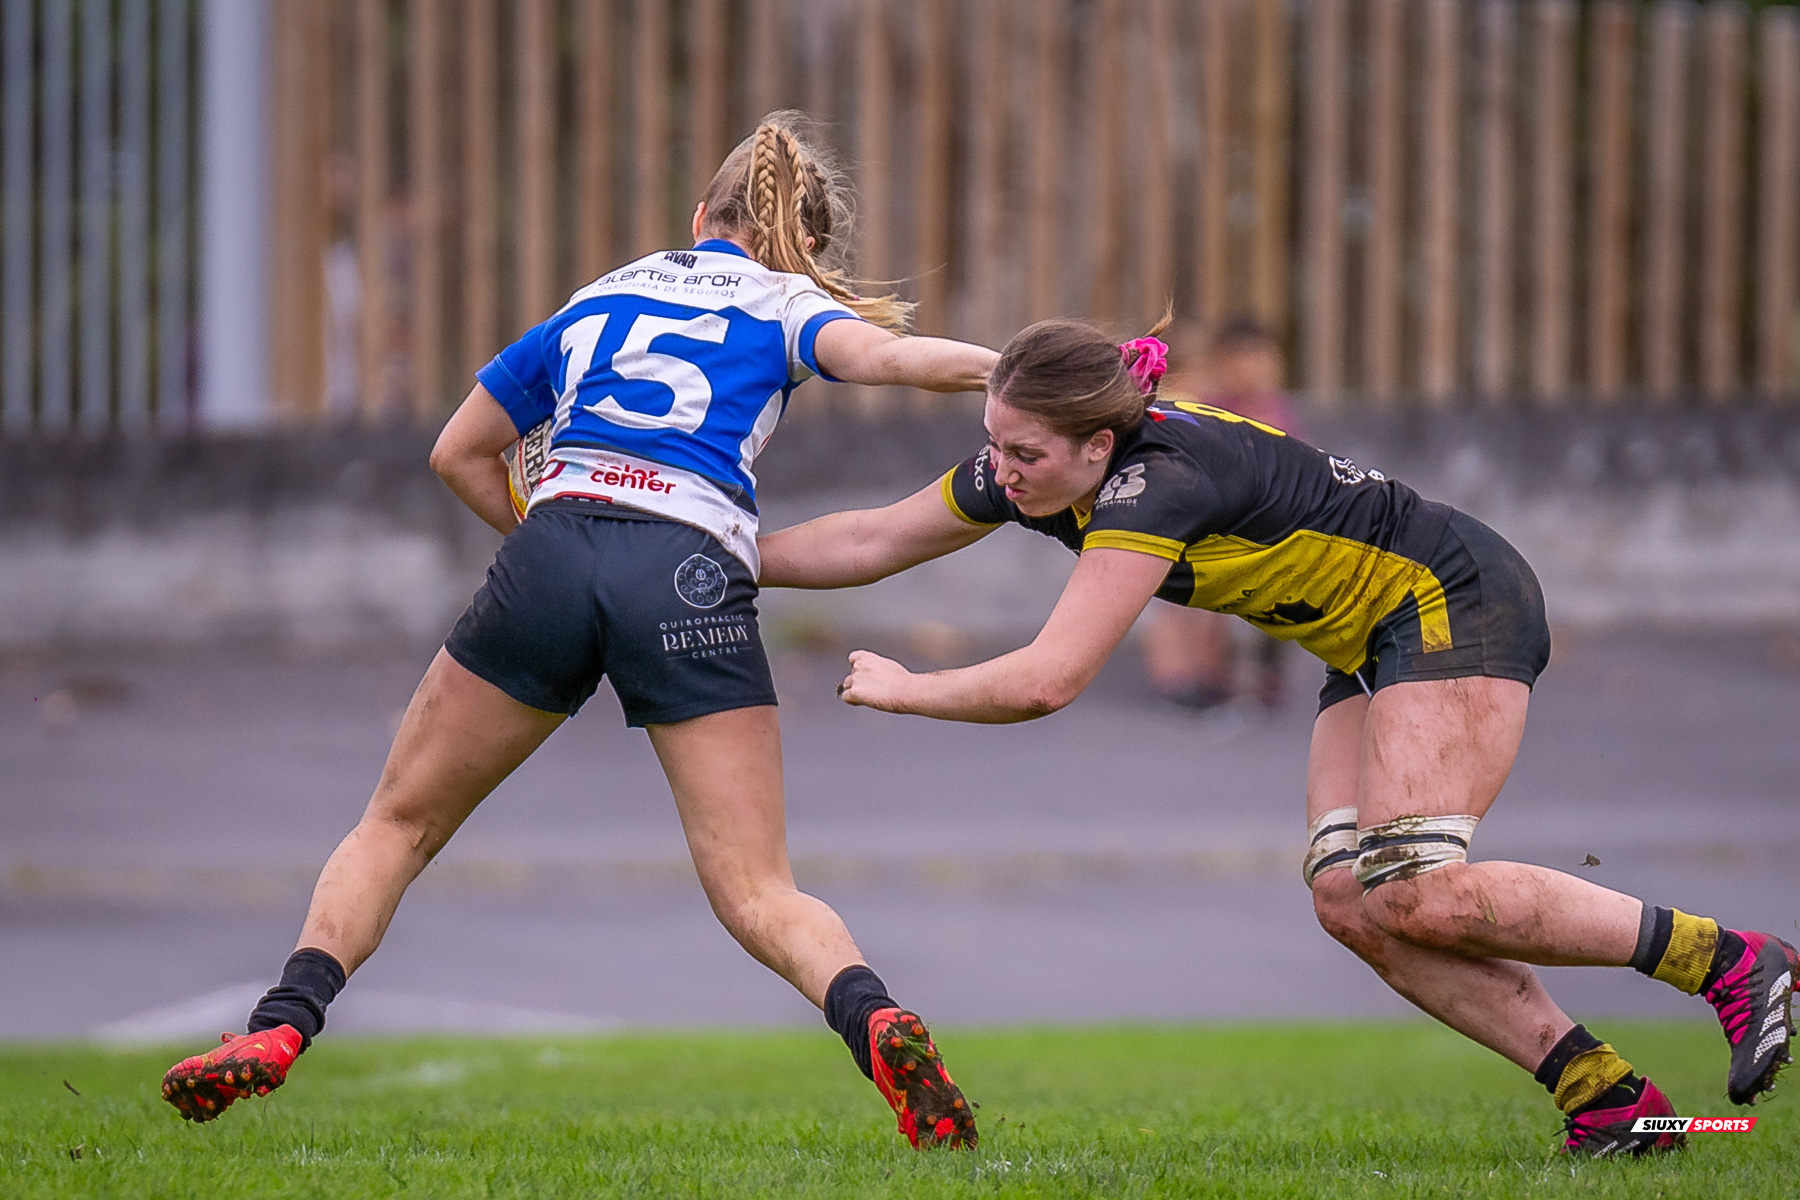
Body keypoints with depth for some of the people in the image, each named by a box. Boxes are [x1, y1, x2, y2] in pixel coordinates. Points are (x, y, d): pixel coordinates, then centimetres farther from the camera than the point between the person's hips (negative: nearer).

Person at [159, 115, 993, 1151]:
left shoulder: (601, 298, 30)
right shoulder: (785, 304, 18)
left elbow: (461, 454, 33)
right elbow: (876, 353, -6)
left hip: (553, 555, 2)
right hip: (695, 578, -2)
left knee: (399, 825, 17)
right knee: (759, 895, -4)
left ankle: (281, 1030, -1)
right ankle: (873, 1019, -33)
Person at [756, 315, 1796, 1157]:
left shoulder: (1154, 483, -30)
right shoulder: (1034, 474, -4)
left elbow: (1046, 681, -34)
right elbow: (871, 543, 11)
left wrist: (902, 690, -20)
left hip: (1461, 602, -9)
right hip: (1378, 649, 9)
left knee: (1413, 898, -21)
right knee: (1349, 903, -6)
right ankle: (1606, 1096, -7)